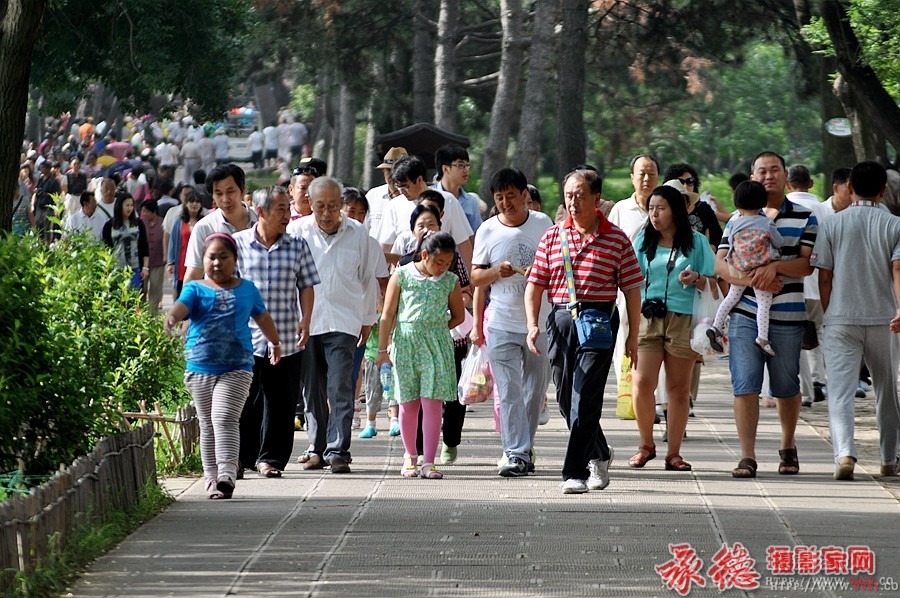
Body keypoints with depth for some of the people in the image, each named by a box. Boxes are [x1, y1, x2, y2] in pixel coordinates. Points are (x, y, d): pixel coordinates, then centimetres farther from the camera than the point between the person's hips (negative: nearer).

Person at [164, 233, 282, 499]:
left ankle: (227, 475, -25)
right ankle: (212, 479, 17)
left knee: (224, 419, -17)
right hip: (200, 367, 1)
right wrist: (172, 317, -40)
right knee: (207, 425, 8)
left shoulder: (246, 289, 11)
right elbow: (182, 305, -16)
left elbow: (262, 317, 27)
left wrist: (275, 342, 42)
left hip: (236, 368, -1)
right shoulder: (195, 289, 5)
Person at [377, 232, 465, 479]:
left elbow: (458, 316, 16)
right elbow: (388, 314, 3)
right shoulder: (402, 275, 1)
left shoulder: (450, 281, 6)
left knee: (432, 402, -7)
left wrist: (437, 330, 4)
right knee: (408, 403, 6)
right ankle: (410, 456, 21)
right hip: (405, 344, 0)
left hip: (436, 346, 0)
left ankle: (429, 461, -6)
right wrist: (383, 349, 2)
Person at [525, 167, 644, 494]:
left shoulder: (617, 240, 1)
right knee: (566, 400, 12)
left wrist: (633, 336, 0)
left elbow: (632, 290, 3)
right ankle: (599, 454, 35)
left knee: (585, 399, -12)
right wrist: (532, 324, -3)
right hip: (561, 320, 4)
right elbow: (535, 284, 10)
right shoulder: (552, 237, 9)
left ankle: (575, 472, -12)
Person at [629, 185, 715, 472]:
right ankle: (646, 445, 7)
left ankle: (674, 453, 8)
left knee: (679, 388, 1)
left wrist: (696, 280, -13)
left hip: (683, 319, -1)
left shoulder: (696, 242, 6)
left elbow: (712, 284, 7)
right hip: (647, 317, 1)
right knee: (642, 383, -11)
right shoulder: (643, 241, 12)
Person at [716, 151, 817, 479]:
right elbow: (721, 264, 1)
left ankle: (788, 448, 30)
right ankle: (747, 457, -8)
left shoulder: (804, 218, 6)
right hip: (745, 315, 0)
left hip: (788, 318, 0)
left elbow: (807, 264, -5)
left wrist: (774, 267, -22)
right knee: (745, 386, -9)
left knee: (786, 388, 10)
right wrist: (752, 280, -16)